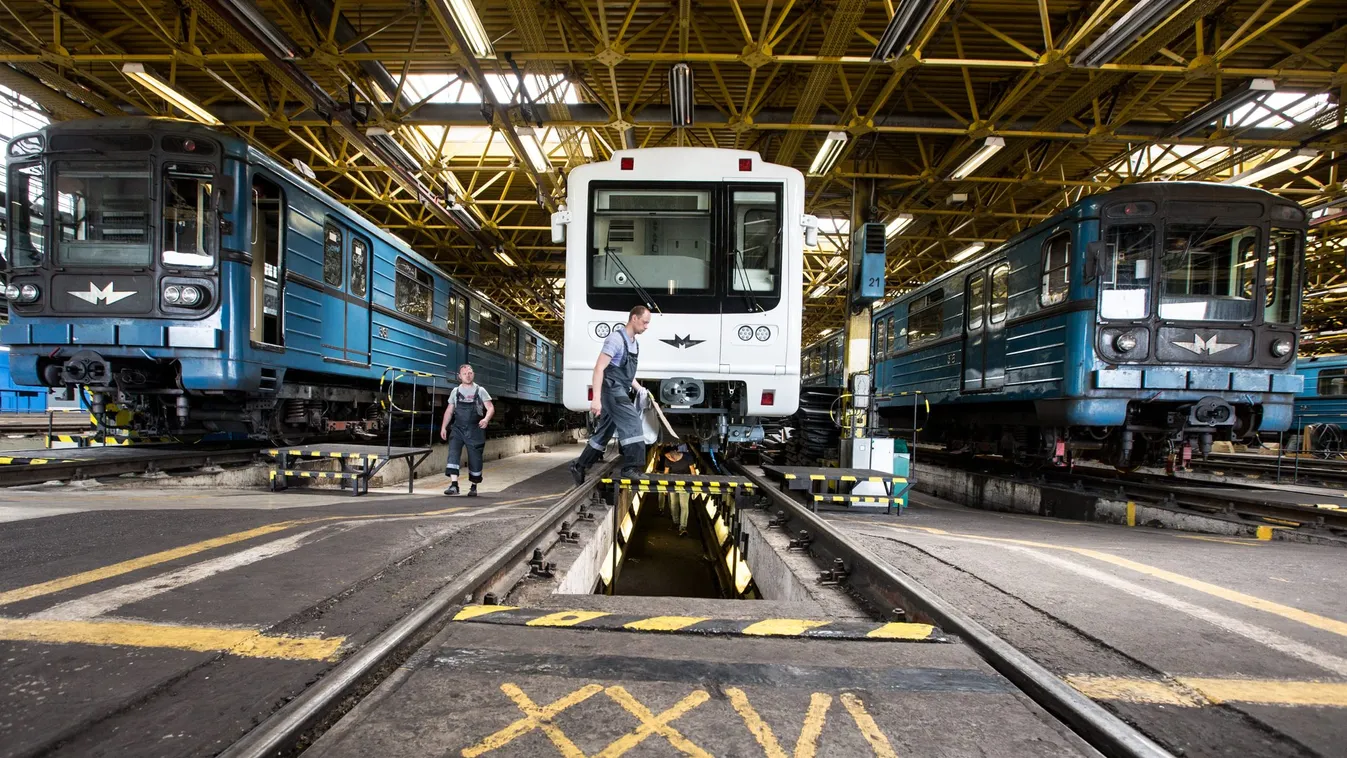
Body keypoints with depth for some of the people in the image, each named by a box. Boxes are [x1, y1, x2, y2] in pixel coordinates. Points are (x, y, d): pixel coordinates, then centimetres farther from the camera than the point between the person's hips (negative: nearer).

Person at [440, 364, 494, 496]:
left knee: (475, 458, 3)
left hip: (475, 430, -2)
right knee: (453, 454, -16)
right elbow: (449, 411, 15)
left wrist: (486, 419, -24)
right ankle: (454, 484, -18)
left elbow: (490, 408, -4)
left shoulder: (480, 391, 1)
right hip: (458, 429, 2)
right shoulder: (455, 391, 9)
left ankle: (474, 487, 18)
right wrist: (444, 427, 8)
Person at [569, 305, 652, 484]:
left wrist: (639, 388, 10)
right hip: (612, 389, -9)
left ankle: (579, 466, 23)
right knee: (632, 423, -19)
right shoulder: (616, 339, -12)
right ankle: (632, 469, -20)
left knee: (604, 433, 13)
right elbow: (599, 368, -18)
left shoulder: (635, 344, 16)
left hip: (621, 392, 9)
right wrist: (596, 398, -25)